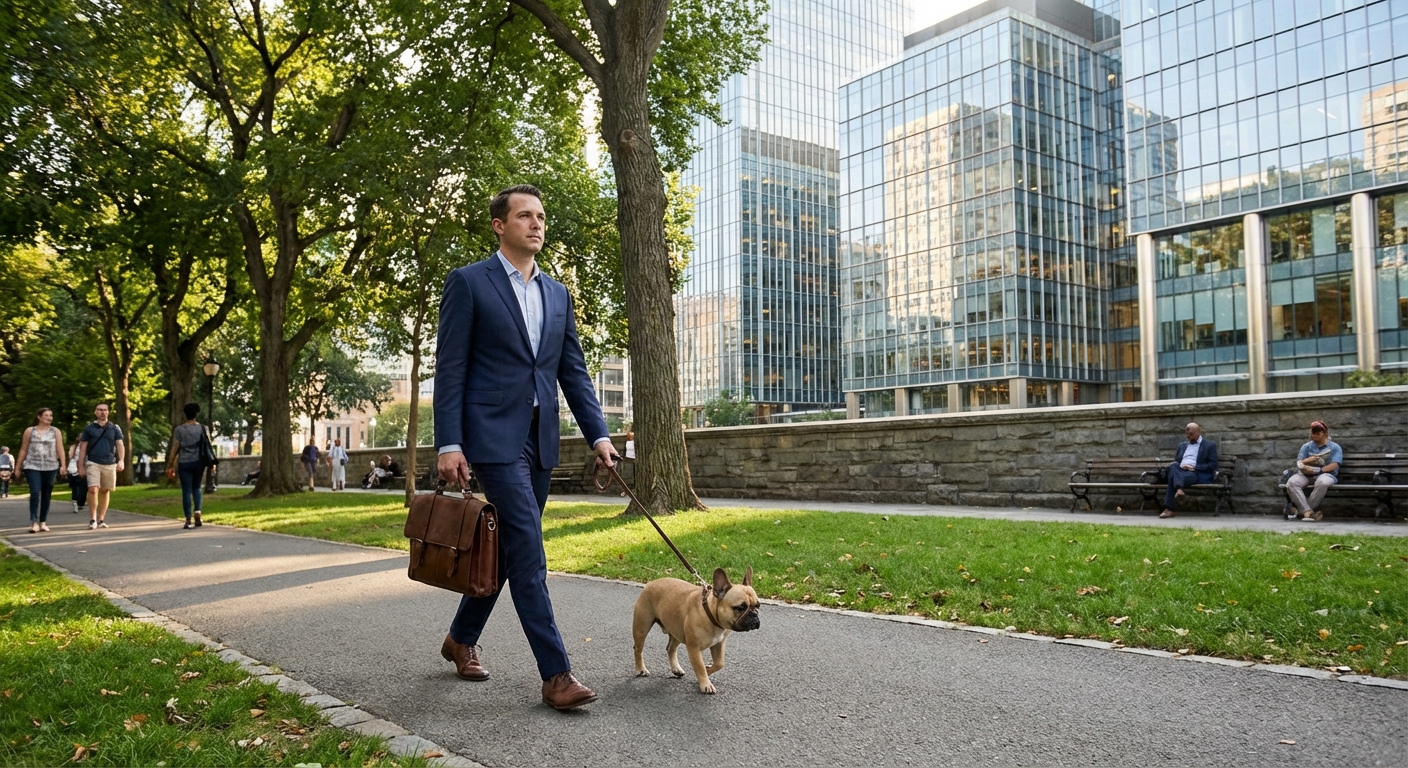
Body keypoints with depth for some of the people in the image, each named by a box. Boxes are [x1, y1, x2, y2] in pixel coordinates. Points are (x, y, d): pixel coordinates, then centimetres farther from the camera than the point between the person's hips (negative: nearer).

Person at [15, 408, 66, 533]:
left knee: (46, 494, 5)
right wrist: (18, 467, 6)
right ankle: (34, 522, -15)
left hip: (50, 467, 2)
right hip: (32, 466, -2)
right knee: (35, 492, -14)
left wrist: (63, 465, -9)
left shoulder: (55, 431, 7)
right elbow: (23, 450, 8)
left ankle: (43, 522, 13)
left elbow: (60, 449, 1)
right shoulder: (30, 431, 6)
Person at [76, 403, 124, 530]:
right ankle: (92, 519, -7)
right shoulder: (89, 428, 6)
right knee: (93, 490, -13)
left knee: (105, 491, 6)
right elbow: (83, 448, 7)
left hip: (110, 464, 2)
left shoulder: (115, 428, 9)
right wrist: (81, 466, 2)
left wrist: (121, 460, -12)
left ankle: (101, 519, 14)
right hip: (93, 463, -2)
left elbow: (119, 444, 3)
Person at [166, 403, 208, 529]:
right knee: (196, 488, 19)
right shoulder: (202, 428, 1)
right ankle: (197, 511, -2)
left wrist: (169, 467, 3)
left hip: (184, 463, -2)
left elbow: (174, 449, -4)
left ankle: (189, 520, -1)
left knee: (186, 491, 1)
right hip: (198, 462, 2)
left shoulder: (179, 430, -4)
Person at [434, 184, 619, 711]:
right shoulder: (468, 282, -2)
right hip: (494, 435, -6)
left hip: (541, 440, 7)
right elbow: (450, 368, -6)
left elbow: (573, 371, 13)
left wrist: (598, 434, 3)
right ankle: (555, 673, -7)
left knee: (507, 547, 14)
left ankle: (461, 639, 34)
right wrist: (449, 444, -13)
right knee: (528, 551, -11)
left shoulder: (557, 293, 15)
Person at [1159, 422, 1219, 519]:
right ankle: (1179, 489, -51)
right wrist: (1180, 466, 3)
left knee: (1173, 476, -35)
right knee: (1173, 466, -34)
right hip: (1180, 471, 5)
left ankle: (1169, 509, -41)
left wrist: (1194, 467, -10)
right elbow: (1176, 461, 28)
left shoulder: (1210, 445, 12)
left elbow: (1212, 465, 1)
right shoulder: (1182, 445, 30)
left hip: (1196, 474, -5)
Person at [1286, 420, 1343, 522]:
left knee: (1322, 483, -41)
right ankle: (1308, 512, -39)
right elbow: (1299, 463, 9)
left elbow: (1334, 466, -5)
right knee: (1291, 483, -31)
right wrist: (1307, 460, -15)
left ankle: (1301, 510, -29)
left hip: (1325, 474, -3)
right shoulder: (1306, 447, 20)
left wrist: (1318, 470, -20)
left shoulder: (1335, 447, 10)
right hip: (1306, 474, 3)